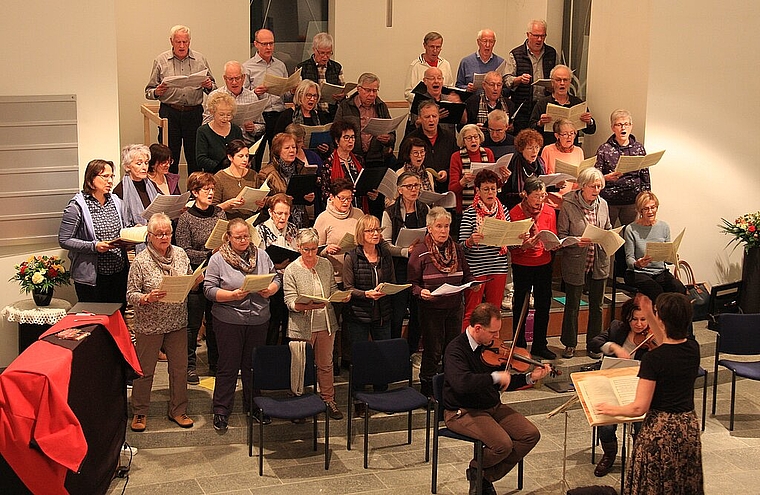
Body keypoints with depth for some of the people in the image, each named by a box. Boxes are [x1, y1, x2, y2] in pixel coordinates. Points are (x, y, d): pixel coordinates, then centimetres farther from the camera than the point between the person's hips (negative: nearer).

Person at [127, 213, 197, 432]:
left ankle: (178, 410, 28)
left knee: (180, 368, 12)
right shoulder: (141, 261, -12)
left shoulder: (180, 254, 2)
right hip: (149, 325, -4)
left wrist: (197, 280, -9)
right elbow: (131, 294, -10)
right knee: (144, 370, 8)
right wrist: (148, 298, -28)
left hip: (177, 323, 4)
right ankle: (140, 412, 25)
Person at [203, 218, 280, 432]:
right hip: (229, 321, -4)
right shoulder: (218, 259, -5)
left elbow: (276, 278, 11)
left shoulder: (261, 255, 7)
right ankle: (221, 411, 13)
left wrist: (270, 289, -10)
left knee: (254, 365, 14)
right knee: (228, 366, 2)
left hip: (259, 320, 4)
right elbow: (209, 290, -9)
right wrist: (232, 295, -23)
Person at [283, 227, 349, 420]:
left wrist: (342, 296, -7)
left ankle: (328, 399, 26)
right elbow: (290, 301, -12)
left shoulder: (326, 265, 5)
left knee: (326, 364, 14)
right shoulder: (291, 270, -7)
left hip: (326, 323, 4)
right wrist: (308, 305, -30)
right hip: (302, 326, -3)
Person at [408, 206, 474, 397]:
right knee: (433, 352, 2)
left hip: (455, 307, 4)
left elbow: (466, 275, 15)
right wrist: (421, 292, -25)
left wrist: (472, 283, -6)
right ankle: (427, 392, 15)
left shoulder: (457, 249, 8)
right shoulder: (419, 252, -6)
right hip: (431, 308, -4)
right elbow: (412, 283, -5)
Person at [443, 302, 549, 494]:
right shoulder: (456, 349, -19)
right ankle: (476, 469, 6)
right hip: (463, 412, -8)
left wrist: (530, 377, 0)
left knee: (531, 435, -7)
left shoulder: (489, 346, 6)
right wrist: (495, 377, -31)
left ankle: (486, 477, 5)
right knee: (503, 444, -28)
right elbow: (461, 383, -38)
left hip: (493, 406, 8)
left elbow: (504, 383, 14)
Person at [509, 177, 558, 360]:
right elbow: (511, 246, -9)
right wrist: (524, 245, -28)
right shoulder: (514, 213, -10)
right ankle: (519, 347, 16)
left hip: (544, 264, 4)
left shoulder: (549, 211, 2)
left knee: (543, 305, 9)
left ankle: (540, 345, 22)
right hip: (522, 265, -4)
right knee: (521, 307, 4)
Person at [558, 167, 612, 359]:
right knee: (572, 305, 10)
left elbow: (608, 229, 14)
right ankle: (570, 344, 26)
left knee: (596, 305, 13)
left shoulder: (602, 204, 1)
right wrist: (577, 242, -26)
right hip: (576, 262, -4)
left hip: (599, 262, 4)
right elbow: (561, 236, -10)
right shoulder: (568, 205, -13)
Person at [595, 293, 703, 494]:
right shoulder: (693, 348, -3)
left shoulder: (653, 359, -22)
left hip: (660, 430, -6)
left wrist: (612, 409, -3)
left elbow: (639, 407, -20)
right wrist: (649, 316, 17)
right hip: (689, 427, 6)